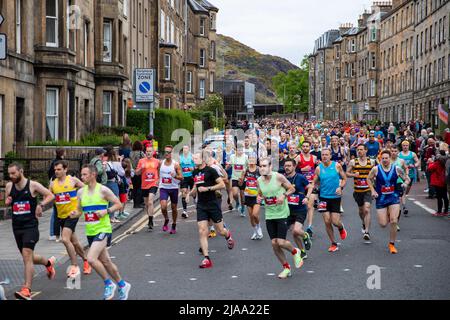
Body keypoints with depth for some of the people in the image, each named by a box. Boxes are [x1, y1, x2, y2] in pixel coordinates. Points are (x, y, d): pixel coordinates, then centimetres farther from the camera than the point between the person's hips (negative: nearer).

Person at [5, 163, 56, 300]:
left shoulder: (33, 185, -9)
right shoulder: (9, 186, 5)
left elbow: (51, 196, -2)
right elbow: (7, 201, 21)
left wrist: (41, 204, -19)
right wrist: (7, 202, -4)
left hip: (30, 225, -6)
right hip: (17, 226, 6)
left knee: (27, 256, -17)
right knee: (28, 257, 16)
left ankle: (26, 290, -19)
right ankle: (48, 262, 46)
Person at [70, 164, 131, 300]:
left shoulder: (103, 190, -10)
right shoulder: (81, 192, 6)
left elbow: (119, 205, -7)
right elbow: (80, 211, 15)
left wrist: (106, 211, -22)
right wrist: (75, 214, -7)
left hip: (103, 230, -7)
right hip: (90, 232, 7)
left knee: (91, 258, -21)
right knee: (105, 261, 14)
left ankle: (109, 284, -1)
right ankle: (122, 285, 32)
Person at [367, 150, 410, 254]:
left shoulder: (397, 169, -5)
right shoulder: (376, 169, -7)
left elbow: (407, 179, 7)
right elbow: (369, 179, 9)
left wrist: (405, 184, -15)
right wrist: (373, 191, -2)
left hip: (394, 197, 0)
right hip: (381, 198, 0)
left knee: (393, 222, -12)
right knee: (383, 224, -1)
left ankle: (392, 244, 5)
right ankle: (386, 216, 39)